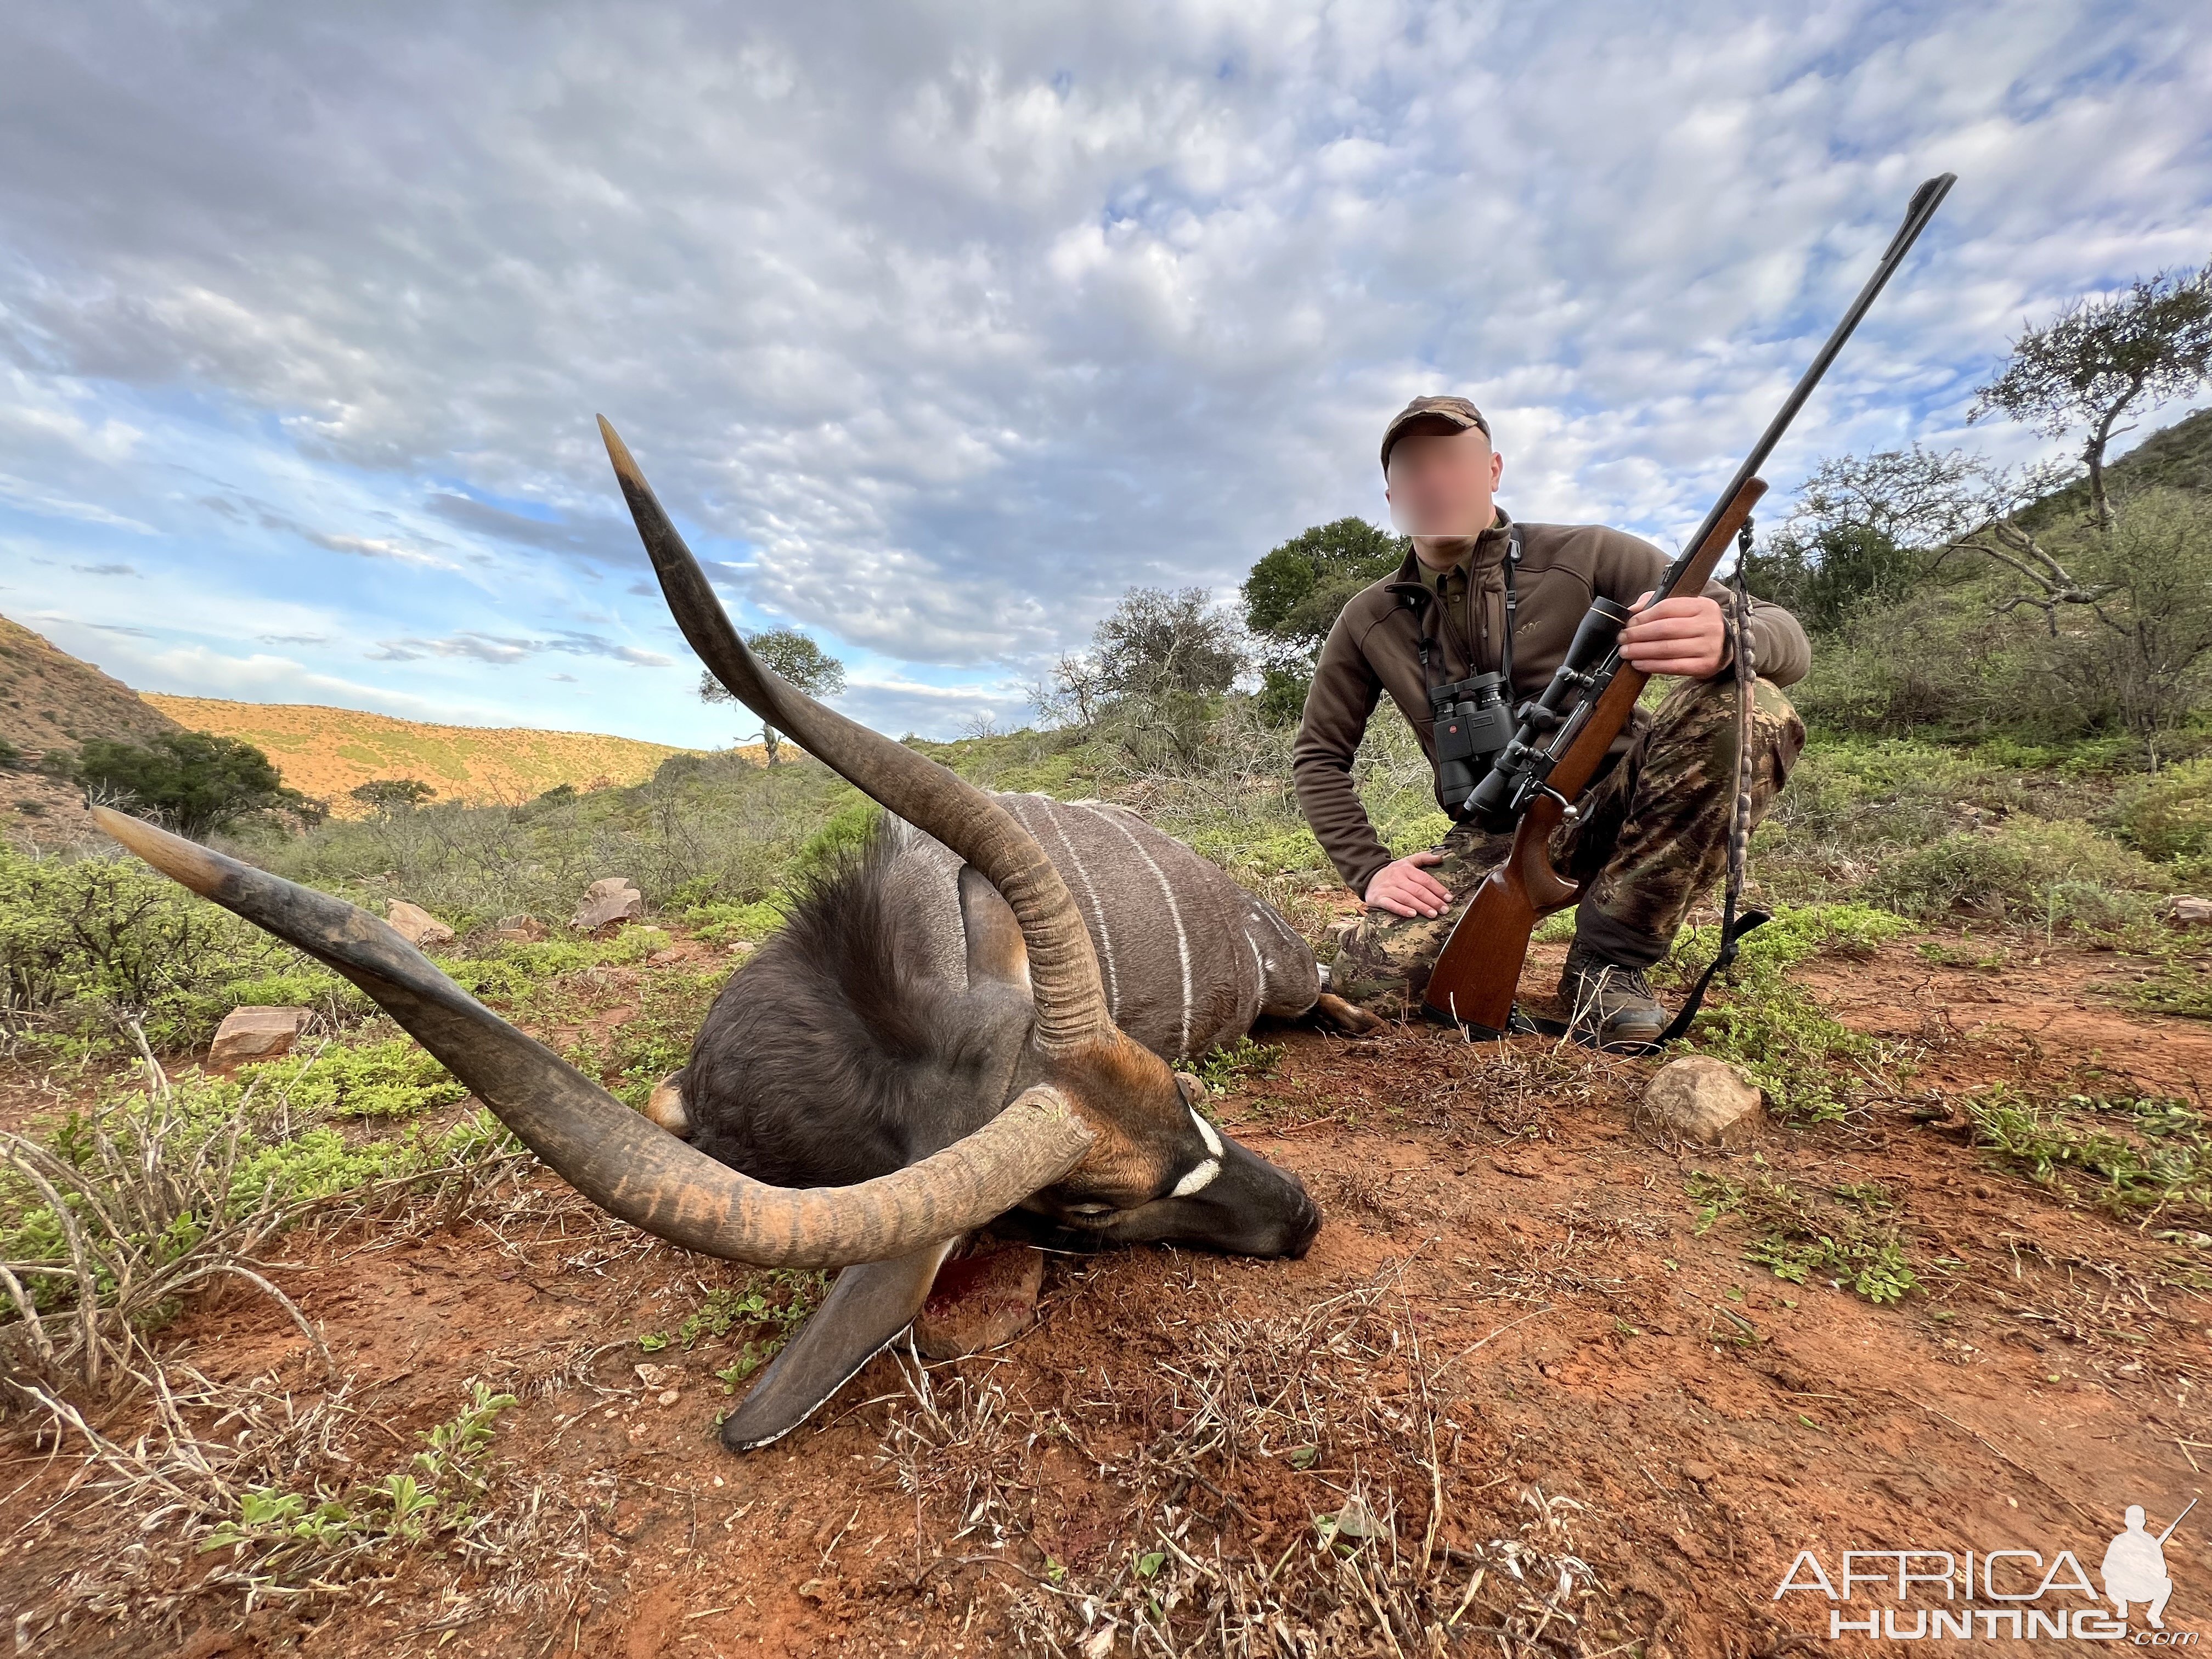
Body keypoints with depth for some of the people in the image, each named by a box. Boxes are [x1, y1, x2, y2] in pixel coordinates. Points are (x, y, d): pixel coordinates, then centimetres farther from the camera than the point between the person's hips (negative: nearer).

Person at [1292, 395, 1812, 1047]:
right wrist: (1370, 869, -7)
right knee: (1367, 985, -24)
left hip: (1614, 798, 0)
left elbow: (1786, 638, -9)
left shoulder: (1585, 557, -6)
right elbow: (1318, 754, 7)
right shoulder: (1369, 621, 1)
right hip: (1495, 838, 0)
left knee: (1753, 712, -30)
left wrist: (1727, 639, -36)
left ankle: (1609, 958, -15)